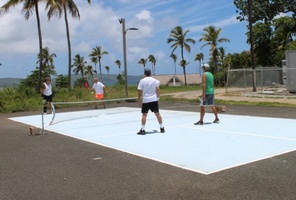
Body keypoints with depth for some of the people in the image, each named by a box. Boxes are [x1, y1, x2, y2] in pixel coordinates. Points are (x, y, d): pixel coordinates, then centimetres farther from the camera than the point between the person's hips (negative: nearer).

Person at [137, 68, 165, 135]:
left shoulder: (142, 81, -3)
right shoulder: (155, 80, 3)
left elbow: (140, 92, -4)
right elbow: (158, 91, 3)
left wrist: (139, 101, 3)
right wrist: (157, 97, 16)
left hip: (145, 100, -2)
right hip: (154, 100, 2)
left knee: (144, 114, 2)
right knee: (157, 114, 10)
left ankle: (142, 130, -1)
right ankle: (162, 128, 16)